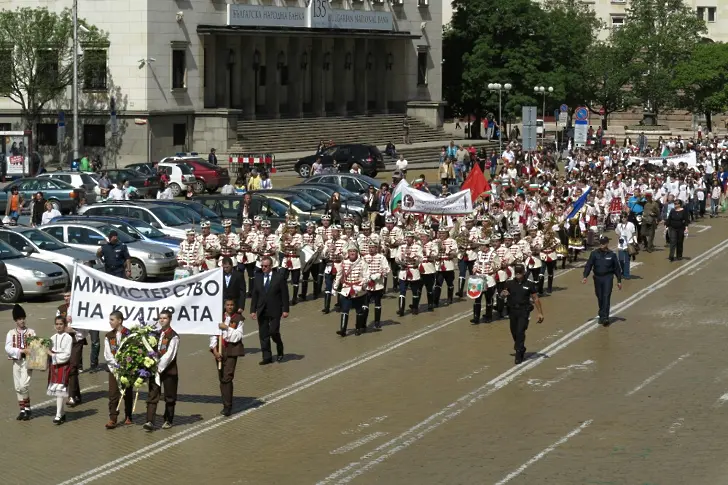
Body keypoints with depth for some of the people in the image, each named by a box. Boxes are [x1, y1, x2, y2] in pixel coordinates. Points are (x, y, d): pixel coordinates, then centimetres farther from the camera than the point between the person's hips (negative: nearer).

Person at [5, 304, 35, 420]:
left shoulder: (31, 332, 1)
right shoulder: (11, 333, 3)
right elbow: (7, 348, -7)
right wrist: (22, 351, -19)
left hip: (27, 361, -2)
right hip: (16, 362, 2)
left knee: (24, 385, -13)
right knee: (18, 387, 5)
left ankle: (27, 409, 2)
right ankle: (23, 410, 15)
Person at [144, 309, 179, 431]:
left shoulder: (173, 336, -8)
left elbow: (169, 355, -16)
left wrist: (159, 367, -18)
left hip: (169, 370, -5)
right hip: (155, 369, 5)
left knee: (169, 397, 7)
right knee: (152, 396, -4)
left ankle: (168, 421, 19)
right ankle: (150, 421, -9)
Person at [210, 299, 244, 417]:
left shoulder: (239, 319, 0)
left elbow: (238, 336, -9)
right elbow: (213, 335, 4)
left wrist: (227, 328, -17)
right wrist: (214, 350, -6)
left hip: (232, 351, -4)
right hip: (219, 351, 4)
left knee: (227, 378, -12)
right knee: (221, 379, 8)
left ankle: (228, 406, -8)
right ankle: (226, 405, 18)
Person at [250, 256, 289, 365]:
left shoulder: (279, 277, -2)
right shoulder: (258, 278, 9)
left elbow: (284, 294, -3)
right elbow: (255, 296, 11)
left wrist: (285, 310, -8)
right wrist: (253, 310, 4)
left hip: (274, 311, -4)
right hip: (261, 311, 4)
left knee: (273, 332, -8)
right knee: (263, 334, 2)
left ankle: (280, 351, 19)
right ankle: (267, 357, 8)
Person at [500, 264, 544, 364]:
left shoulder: (529, 284, -3)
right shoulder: (510, 283, 3)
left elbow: (535, 299, 2)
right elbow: (502, 295, 6)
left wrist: (540, 313, 1)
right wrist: (504, 294, -20)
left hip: (523, 311, -3)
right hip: (512, 310, 3)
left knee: (520, 332, -13)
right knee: (514, 332, 13)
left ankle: (519, 355, -7)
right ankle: (521, 349, 37)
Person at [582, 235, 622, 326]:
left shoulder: (612, 255, 0)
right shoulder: (594, 253, 1)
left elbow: (617, 268, 7)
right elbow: (588, 265, 0)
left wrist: (619, 281, 8)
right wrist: (585, 276, -11)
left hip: (608, 278, -2)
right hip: (597, 278, 2)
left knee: (606, 297, -11)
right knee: (600, 298, 10)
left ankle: (605, 317, -16)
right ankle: (601, 315, 25)